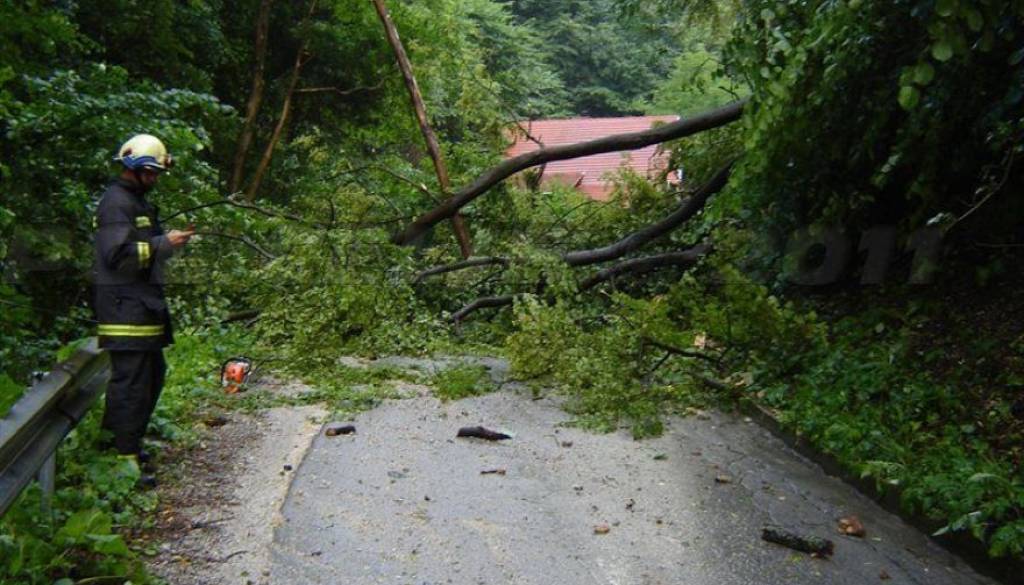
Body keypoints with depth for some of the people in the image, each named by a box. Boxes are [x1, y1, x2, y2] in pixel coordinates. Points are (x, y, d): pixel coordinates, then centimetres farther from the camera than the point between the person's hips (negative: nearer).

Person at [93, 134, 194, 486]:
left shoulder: (138, 202, 21)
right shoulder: (116, 203, -12)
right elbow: (118, 256, -21)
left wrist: (169, 242, 12)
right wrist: (163, 244, -20)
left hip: (144, 307, 11)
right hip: (125, 309, -11)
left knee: (152, 376, 17)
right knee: (132, 383, -9)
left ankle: (124, 441, 29)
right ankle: (128, 458, -3)